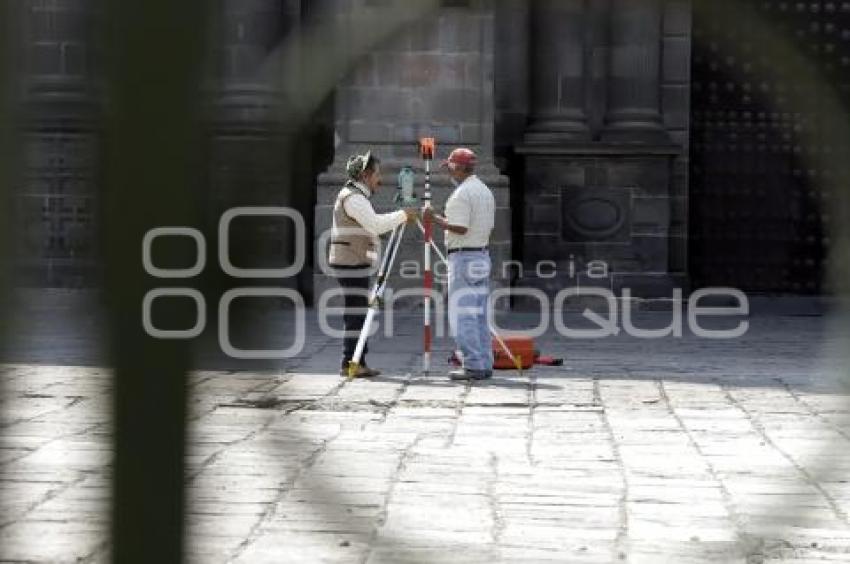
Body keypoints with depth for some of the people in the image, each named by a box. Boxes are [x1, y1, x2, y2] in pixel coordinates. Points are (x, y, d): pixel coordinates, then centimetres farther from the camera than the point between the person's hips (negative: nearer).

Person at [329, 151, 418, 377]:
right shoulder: (353, 197, -14)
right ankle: (350, 364, -8)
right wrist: (403, 215, -16)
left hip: (355, 264, 11)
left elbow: (373, 226, 23)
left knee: (358, 314, 9)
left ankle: (358, 363, 10)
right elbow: (375, 224, -24)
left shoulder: (357, 196, 20)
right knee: (355, 314, -9)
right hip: (351, 263, -11)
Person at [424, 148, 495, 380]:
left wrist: (434, 217, -11)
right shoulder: (486, 191, 14)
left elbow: (460, 228, -22)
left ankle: (474, 366, -10)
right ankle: (484, 365, 11)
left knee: (462, 314, -7)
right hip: (482, 255, 9)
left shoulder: (461, 193, -15)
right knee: (479, 314, 11)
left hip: (463, 256, -9)